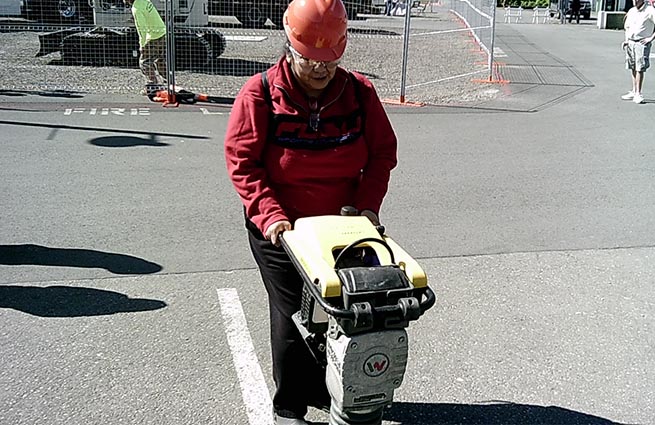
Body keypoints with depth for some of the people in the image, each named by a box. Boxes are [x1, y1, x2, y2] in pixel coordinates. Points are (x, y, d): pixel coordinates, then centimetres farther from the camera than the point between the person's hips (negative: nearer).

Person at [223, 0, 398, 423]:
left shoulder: (360, 92, -3)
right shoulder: (260, 93, -11)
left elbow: (382, 154, 3)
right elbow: (242, 161, -12)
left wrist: (367, 205, -9)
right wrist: (270, 214, -21)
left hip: (340, 225, 3)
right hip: (281, 229, -3)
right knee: (293, 315, 1)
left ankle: (323, 390, 35)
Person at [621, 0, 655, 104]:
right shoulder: (631, 11, 12)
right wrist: (626, 40, 12)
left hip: (642, 43, -6)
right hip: (630, 43, 6)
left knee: (640, 69, -8)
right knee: (633, 68, 9)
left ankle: (638, 94, -6)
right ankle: (633, 92, 16)